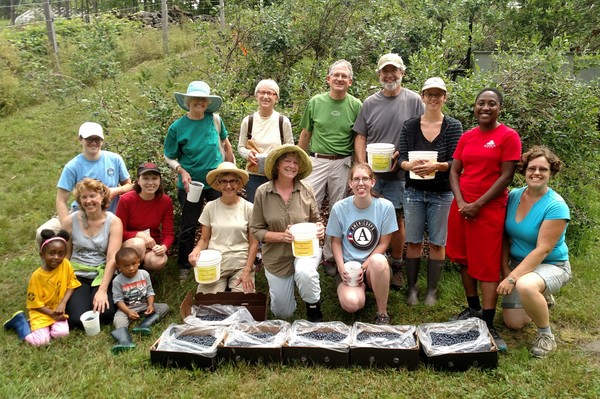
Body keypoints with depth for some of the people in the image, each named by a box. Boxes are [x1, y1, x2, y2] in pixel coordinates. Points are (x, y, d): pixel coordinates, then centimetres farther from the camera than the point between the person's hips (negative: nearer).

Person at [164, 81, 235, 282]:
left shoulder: (215, 119, -6)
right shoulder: (177, 127, -9)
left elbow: (226, 144, 9)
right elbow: (170, 157, -2)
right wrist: (181, 171, -19)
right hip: (191, 183, -1)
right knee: (188, 227, 8)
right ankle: (184, 267, 26)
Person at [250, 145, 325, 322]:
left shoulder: (306, 190, -10)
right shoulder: (262, 192, -12)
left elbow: (316, 220, 2)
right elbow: (256, 230, -8)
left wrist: (319, 228, -21)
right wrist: (282, 236, -24)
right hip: (277, 256, 1)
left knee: (305, 272, -38)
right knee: (283, 313, 12)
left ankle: (314, 308, -7)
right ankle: (277, 287, 47)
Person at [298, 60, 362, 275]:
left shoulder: (356, 105, 0)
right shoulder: (315, 102, 3)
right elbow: (305, 134, 11)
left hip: (343, 163, 0)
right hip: (316, 161, 1)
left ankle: (331, 256, 22)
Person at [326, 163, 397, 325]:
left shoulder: (385, 206, -9)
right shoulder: (339, 208, -7)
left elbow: (383, 243, -3)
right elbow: (336, 241, 3)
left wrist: (364, 267, -12)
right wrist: (341, 267, -12)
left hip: (373, 265, 0)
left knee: (378, 261, -38)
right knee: (351, 304, -29)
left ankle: (382, 313, -15)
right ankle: (360, 286, 11)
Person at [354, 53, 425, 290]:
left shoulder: (413, 101, 0)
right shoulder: (370, 103, 6)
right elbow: (360, 137, 6)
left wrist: (401, 155, -14)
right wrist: (362, 167, -6)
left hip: (398, 173, -1)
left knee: (396, 218, 7)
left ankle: (396, 267, 21)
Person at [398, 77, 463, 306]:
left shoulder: (453, 126, -2)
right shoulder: (410, 125, 2)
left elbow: (456, 162, -8)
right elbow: (401, 159, -1)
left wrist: (436, 166, -28)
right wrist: (410, 165, -24)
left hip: (442, 193, -1)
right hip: (414, 192, 1)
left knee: (437, 243, 5)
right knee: (413, 242, 5)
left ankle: (432, 291, 18)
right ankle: (412, 289, 18)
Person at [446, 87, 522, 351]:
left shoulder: (508, 136, -5)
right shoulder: (466, 137, 10)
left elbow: (506, 176, -11)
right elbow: (454, 171, 8)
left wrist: (477, 205, -14)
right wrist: (461, 203, -7)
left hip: (489, 209, -5)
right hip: (462, 207, 5)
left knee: (487, 267, -4)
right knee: (464, 261, 12)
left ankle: (488, 325, 0)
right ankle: (473, 309, 28)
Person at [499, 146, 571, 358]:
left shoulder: (556, 206, -21)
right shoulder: (513, 196, -5)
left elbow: (542, 250, -24)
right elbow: (506, 237, 3)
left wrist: (512, 278, -26)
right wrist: (505, 270, -5)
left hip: (551, 266, -5)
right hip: (518, 263, 6)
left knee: (525, 286, -39)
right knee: (513, 323, 3)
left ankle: (546, 335, -12)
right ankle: (541, 298, 36)